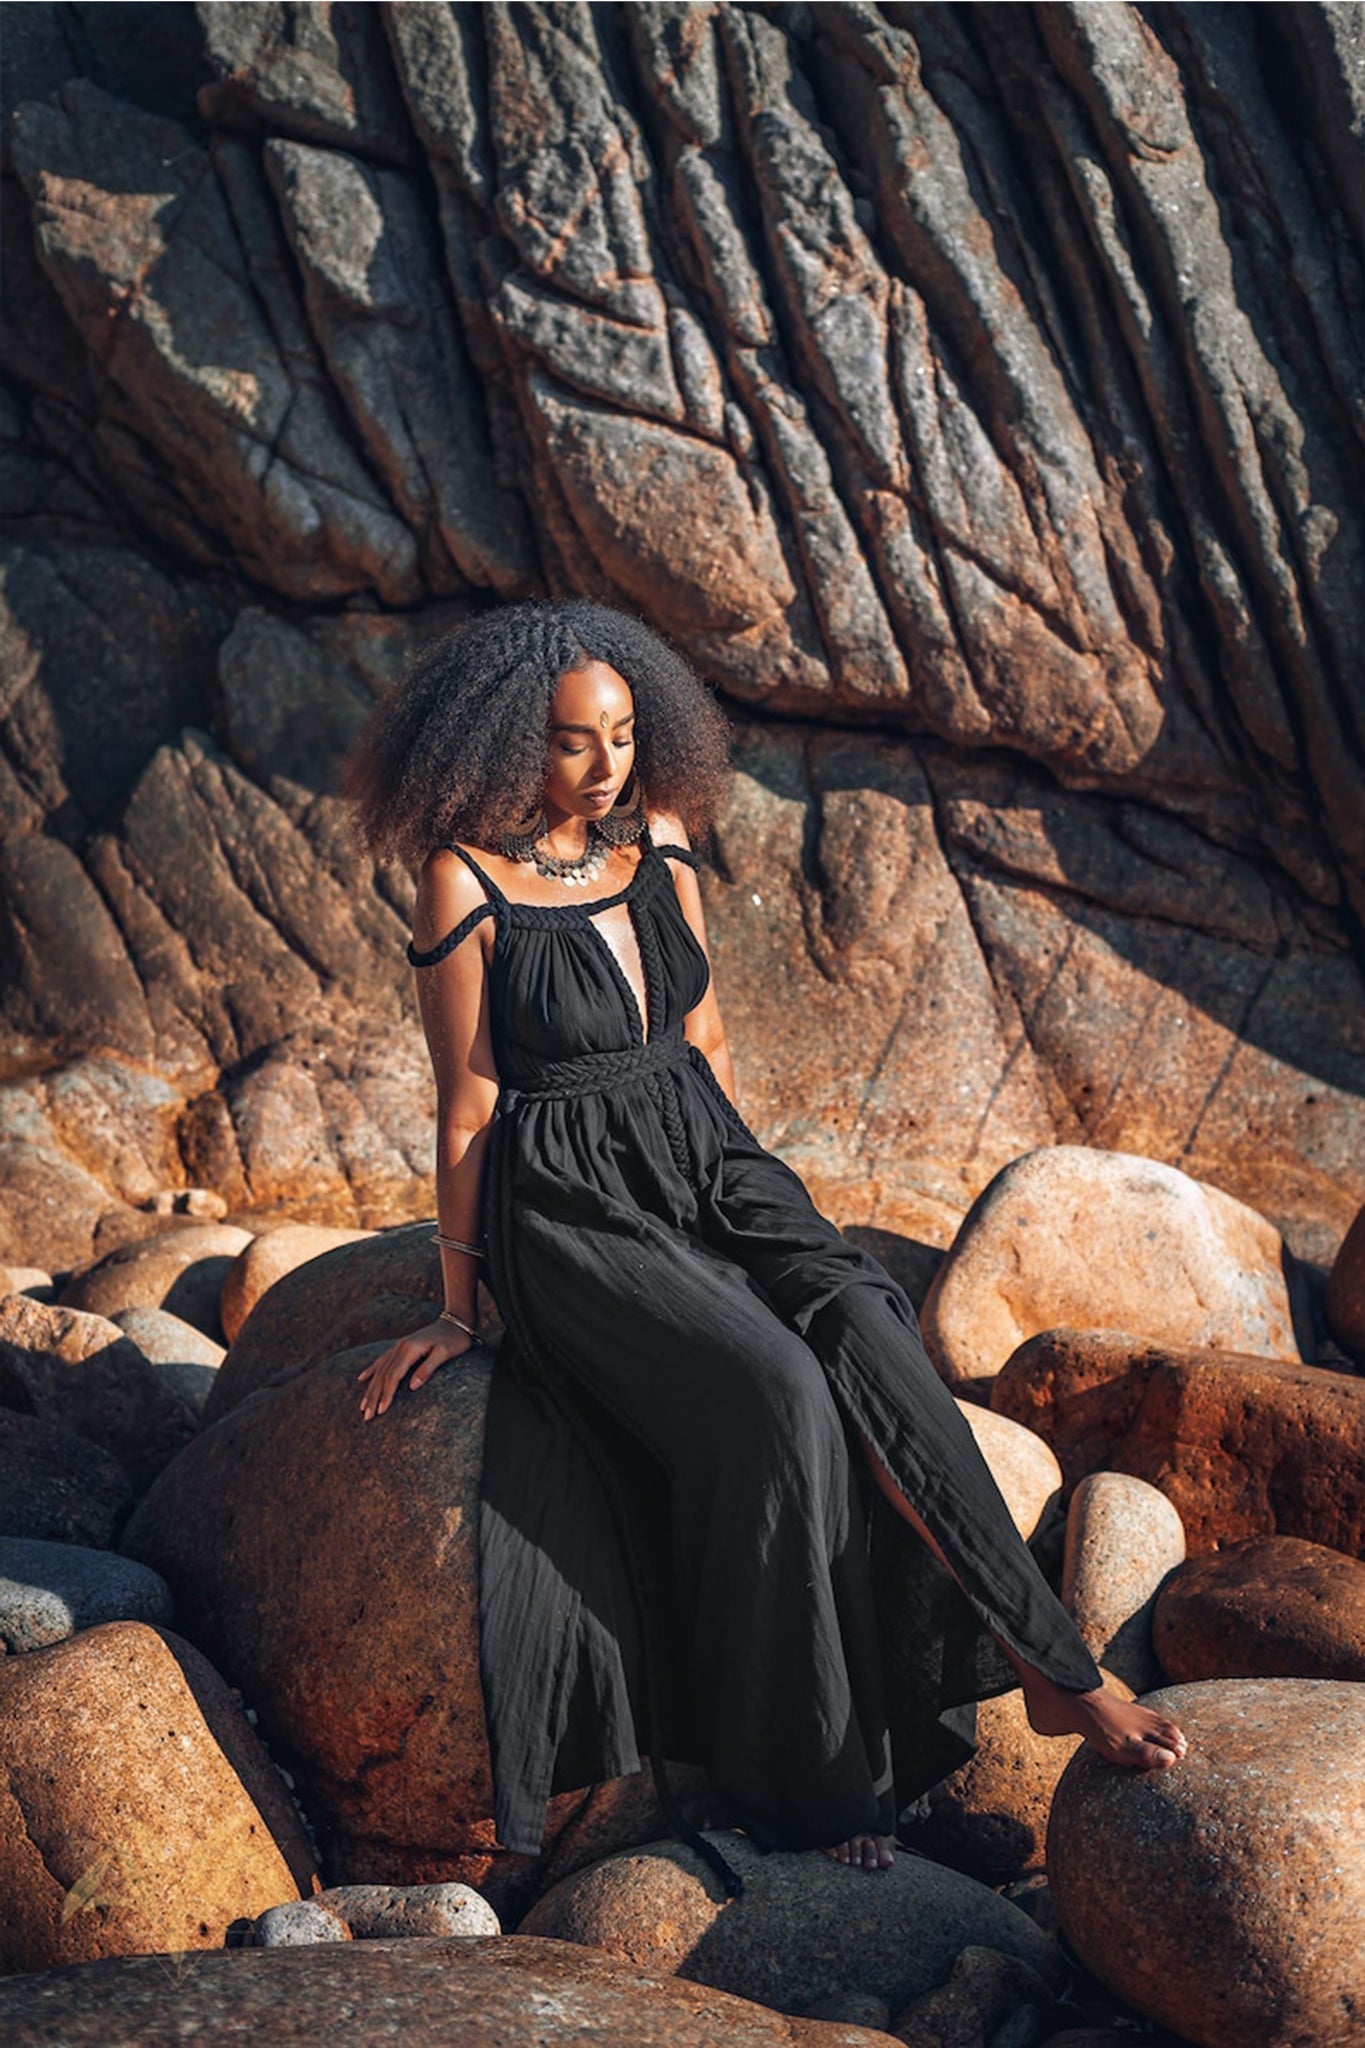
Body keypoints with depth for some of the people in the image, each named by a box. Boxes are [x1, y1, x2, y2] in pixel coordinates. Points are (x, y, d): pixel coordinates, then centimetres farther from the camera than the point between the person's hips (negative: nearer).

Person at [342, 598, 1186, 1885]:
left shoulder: (660, 841, 7)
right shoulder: (468, 884, -10)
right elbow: (467, 1106, -7)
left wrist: (756, 1206, 17)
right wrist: (457, 1310, -1)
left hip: (706, 1162, 5)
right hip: (568, 1211, -5)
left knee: (861, 1335, -23)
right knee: (775, 1395, -27)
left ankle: (1049, 1673, -20)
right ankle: (795, 1775, -14)